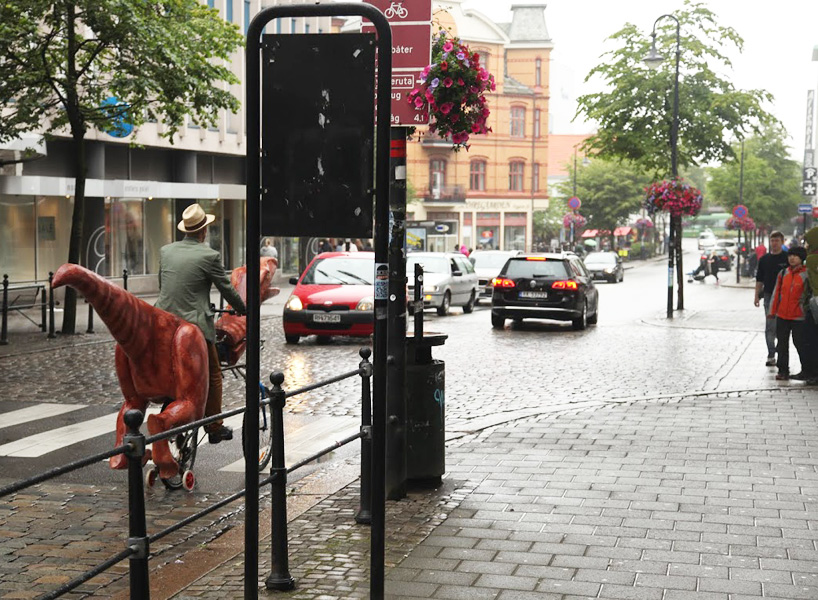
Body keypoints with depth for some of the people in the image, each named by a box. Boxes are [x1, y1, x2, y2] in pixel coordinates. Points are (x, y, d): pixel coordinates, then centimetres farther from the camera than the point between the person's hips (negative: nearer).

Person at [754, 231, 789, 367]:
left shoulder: (787, 258, -1)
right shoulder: (764, 259, 7)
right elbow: (759, 279, 11)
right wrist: (757, 296, 5)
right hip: (769, 296, 2)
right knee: (770, 327, -1)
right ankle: (771, 355, 2)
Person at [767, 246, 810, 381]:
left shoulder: (807, 275, -4)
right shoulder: (783, 273, 8)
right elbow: (776, 292, 11)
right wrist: (772, 311, 10)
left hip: (798, 316, -4)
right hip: (782, 315, 4)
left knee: (799, 343, 0)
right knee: (782, 344, 8)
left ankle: (806, 370, 14)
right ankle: (783, 370, 16)